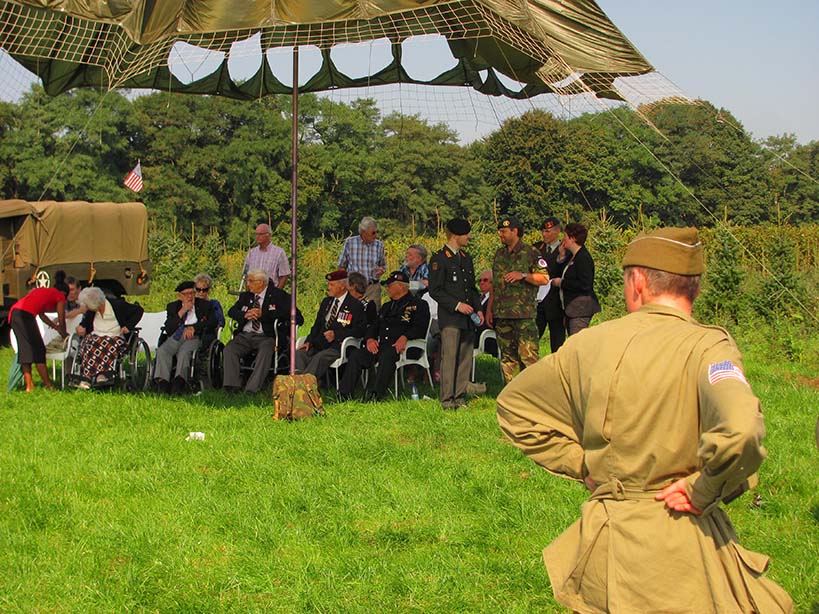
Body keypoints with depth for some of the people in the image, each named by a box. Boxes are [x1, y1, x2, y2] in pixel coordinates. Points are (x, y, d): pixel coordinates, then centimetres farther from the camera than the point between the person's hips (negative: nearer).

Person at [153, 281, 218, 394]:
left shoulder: (204, 305, 17)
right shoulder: (172, 307, 20)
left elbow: (213, 322, 1)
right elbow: (168, 329, 7)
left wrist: (193, 327, -10)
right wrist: (181, 312, -3)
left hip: (195, 337, -3)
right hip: (176, 337, 3)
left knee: (184, 352, -37)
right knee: (162, 351, -30)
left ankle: (179, 382, -53)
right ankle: (162, 382, -42)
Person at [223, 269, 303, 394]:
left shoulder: (278, 295, 4)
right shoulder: (245, 296, 21)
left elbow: (289, 313, -10)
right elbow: (231, 311, 16)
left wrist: (263, 314, -14)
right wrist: (245, 315, -8)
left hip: (266, 337, -4)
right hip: (245, 335, 5)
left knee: (265, 351, -36)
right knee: (229, 349, -24)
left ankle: (252, 389, -40)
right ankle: (232, 386, -28)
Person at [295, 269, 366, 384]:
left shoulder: (355, 305, -1)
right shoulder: (326, 302, 22)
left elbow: (360, 330, -9)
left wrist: (336, 334, -16)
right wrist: (309, 341, 2)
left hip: (338, 346, -7)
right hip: (319, 344, 7)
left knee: (320, 357, -34)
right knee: (299, 353, -20)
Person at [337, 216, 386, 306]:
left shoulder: (379, 245, 4)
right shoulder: (349, 242, 0)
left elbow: (383, 266, 16)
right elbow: (342, 266, 6)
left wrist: (381, 270, -7)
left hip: (372, 288, 1)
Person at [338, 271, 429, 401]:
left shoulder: (418, 305, 10)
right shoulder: (386, 306, 32)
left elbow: (420, 328, -5)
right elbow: (373, 326, 26)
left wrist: (404, 337, -23)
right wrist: (369, 339, 2)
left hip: (399, 347, -6)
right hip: (380, 345, 6)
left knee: (387, 355, -39)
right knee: (356, 355, -19)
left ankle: (375, 394, -48)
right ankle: (344, 394, -26)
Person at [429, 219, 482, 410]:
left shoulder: (466, 258, 19)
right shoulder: (439, 258, -5)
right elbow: (435, 290, -10)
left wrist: (478, 309, 11)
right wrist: (457, 305, -15)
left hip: (468, 319, 7)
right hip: (450, 319, -7)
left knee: (465, 359, 7)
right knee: (449, 358, -9)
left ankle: (460, 397, 13)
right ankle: (447, 400, -5)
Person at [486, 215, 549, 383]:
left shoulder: (531, 253, -2)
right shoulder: (499, 254, 17)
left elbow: (544, 279, -5)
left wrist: (523, 275, -17)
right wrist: (489, 309, 17)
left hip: (523, 314, -6)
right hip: (501, 314, 6)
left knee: (528, 355, -10)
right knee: (507, 356, 8)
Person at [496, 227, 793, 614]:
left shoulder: (588, 344, 2)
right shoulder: (706, 347, -13)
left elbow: (513, 405, 15)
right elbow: (740, 430, -32)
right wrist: (704, 491, -14)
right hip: (683, 546, -4)